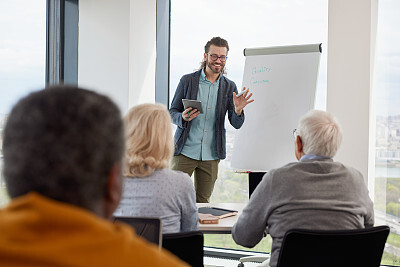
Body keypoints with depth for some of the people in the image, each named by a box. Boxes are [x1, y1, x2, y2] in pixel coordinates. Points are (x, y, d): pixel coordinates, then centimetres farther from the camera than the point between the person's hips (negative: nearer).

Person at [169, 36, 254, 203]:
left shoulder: (229, 87, 6)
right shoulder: (187, 81, 1)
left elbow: (236, 124, 4)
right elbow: (172, 112, 5)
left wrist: (238, 110, -19)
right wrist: (183, 118, -18)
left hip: (211, 155, 2)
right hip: (185, 151, -2)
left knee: (203, 202, 7)